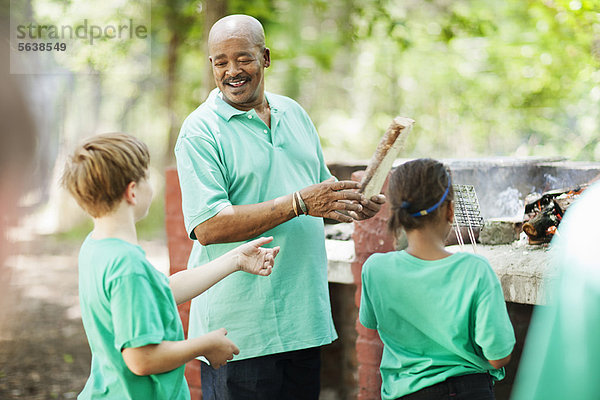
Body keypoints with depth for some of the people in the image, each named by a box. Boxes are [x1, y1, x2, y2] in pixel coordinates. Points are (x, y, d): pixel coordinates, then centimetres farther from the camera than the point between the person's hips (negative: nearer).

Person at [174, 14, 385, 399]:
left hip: (305, 316, 6)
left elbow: (321, 191, 22)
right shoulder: (201, 130, -9)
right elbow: (208, 227, -20)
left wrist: (353, 204, -2)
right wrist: (299, 203, -23)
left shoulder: (293, 113, 12)